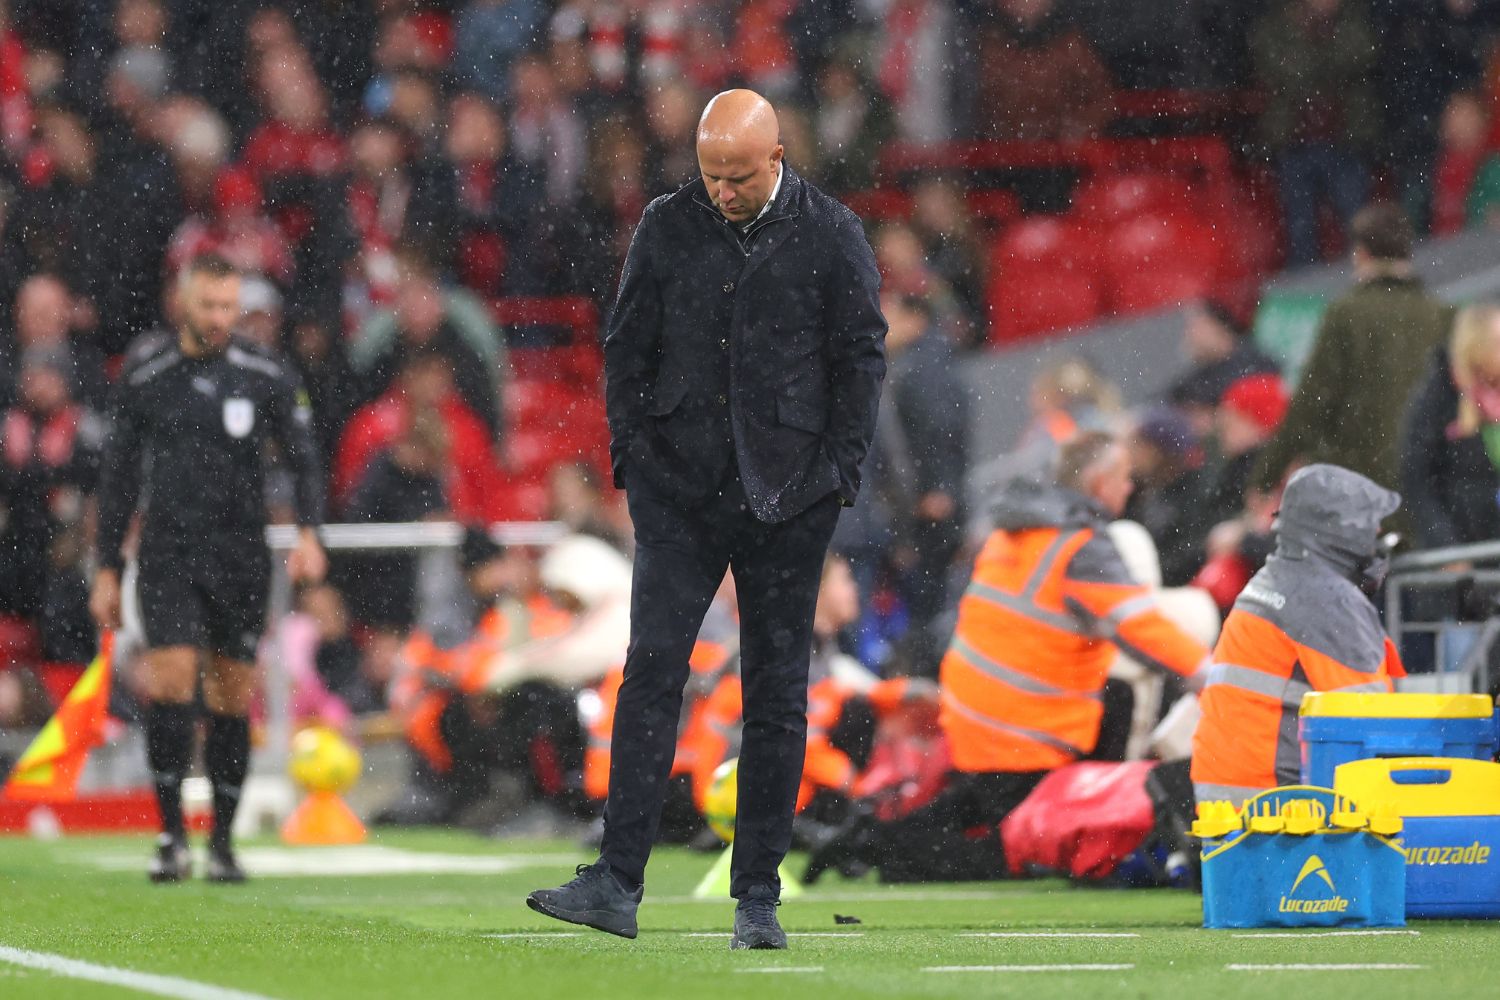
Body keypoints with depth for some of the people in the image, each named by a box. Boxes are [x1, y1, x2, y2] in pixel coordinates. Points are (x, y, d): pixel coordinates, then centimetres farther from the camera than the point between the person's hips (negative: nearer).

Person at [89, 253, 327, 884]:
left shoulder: (266, 377, -1)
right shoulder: (142, 376, 0)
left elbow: (304, 459, 0)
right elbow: (118, 476, 8)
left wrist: (309, 534, -17)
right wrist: (108, 570, 7)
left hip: (241, 556, 1)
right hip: (168, 553, -1)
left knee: (233, 699, 3)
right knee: (171, 683, -15)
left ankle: (223, 840, 16)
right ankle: (172, 835, -6)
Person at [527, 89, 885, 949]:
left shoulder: (832, 236, 0)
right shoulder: (668, 227, 5)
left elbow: (862, 356, 3)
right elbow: (627, 345, 10)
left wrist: (839, 473, -3)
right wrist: (633, 451, 1)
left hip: (787, 494, -1)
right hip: (681, 490, 1)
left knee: (777, 693, 2)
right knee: (652, 671, -7)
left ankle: (759, 895, 7)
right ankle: (618, 882, -10)